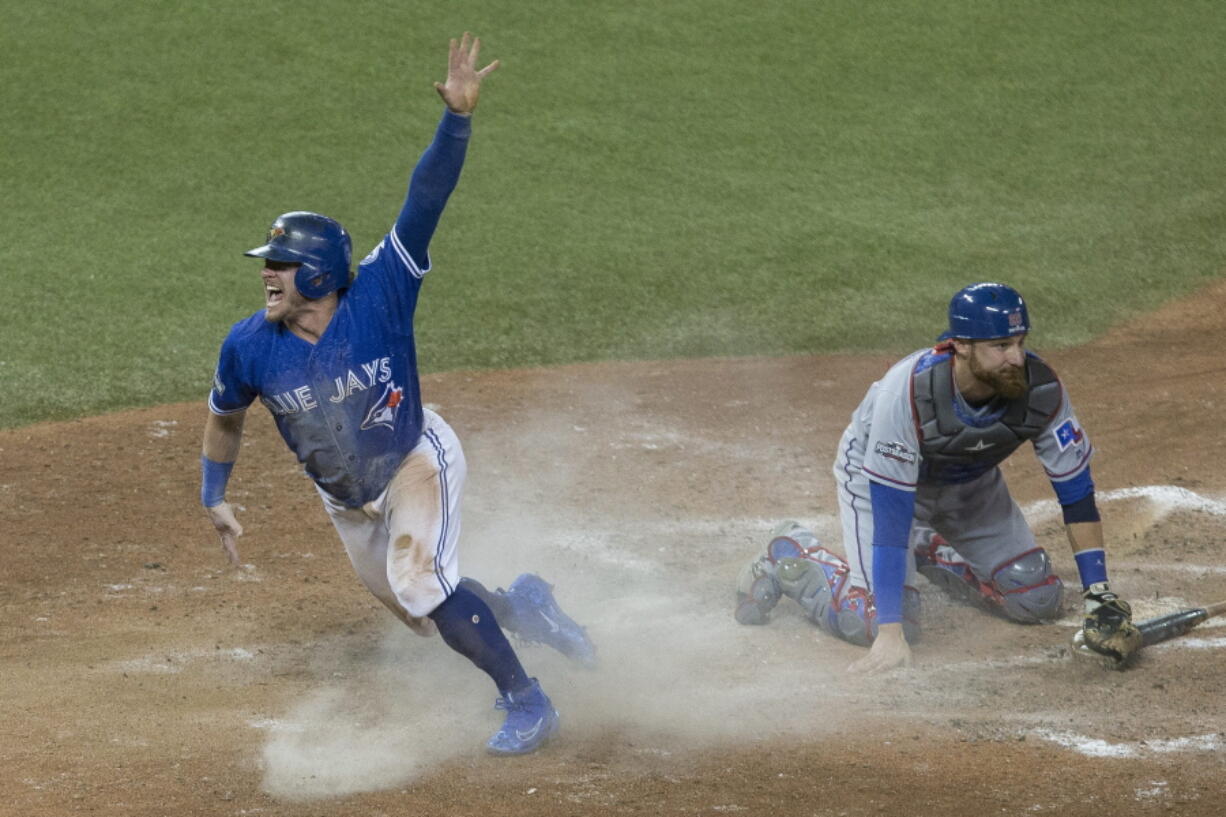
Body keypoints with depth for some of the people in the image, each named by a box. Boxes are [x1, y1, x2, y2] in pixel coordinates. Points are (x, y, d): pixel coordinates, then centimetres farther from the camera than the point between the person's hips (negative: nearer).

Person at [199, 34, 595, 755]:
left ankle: (527, 702, -8)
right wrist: (214, 498, 2)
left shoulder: (379, 297, -28)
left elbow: (426, 201, -37)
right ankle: (518, 609, 44)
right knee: (411, 603, 15)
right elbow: (226, 416, 2)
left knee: (419, 582, -23)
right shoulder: (251, 346, -20)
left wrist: (458, 118, -49)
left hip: (418, 460, -5)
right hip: (347, 499, 5)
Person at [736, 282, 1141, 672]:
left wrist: (1099, 597, -26)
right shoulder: (907, 392, -41)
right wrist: (891, 633, -43)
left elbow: (1075, 489, -20)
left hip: (971, 481, 5)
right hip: (877, 474, -5)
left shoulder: (1040, 389, -30)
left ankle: (928, 552, 26)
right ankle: (791, 555, 11)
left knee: (1039, 600, 2)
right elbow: (889, 518, -39)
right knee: (875, 624, -19)